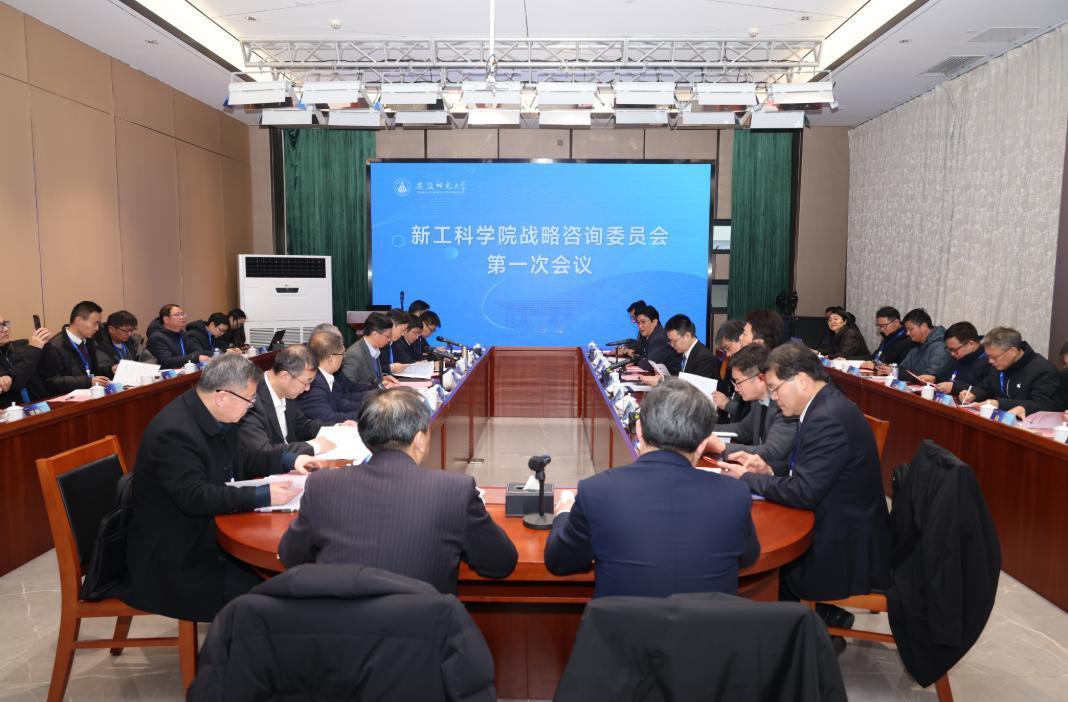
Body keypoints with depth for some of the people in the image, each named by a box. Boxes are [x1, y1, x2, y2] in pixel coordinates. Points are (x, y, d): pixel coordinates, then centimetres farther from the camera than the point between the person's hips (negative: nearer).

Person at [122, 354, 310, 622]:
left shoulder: (216, 416, 2)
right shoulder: (173, 431, -25)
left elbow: (240, 460, 17)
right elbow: (195, 497, -29)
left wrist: (288, 461, 5)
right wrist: (263, 496, -29)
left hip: (209, 534, 8)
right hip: (173, 560, -8)